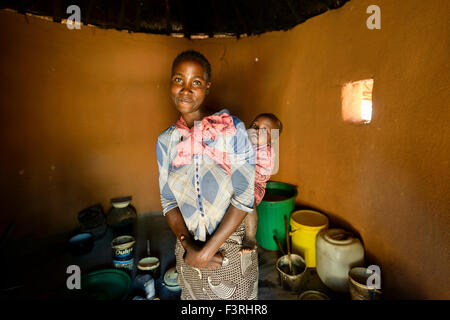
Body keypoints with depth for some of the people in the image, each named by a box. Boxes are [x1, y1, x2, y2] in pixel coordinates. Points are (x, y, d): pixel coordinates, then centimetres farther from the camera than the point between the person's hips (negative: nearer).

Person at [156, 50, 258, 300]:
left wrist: (207, 251, -15)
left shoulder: (232, 128, -14)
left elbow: (245, 195, -16)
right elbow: (168, 200, 1)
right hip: (188, 250, 3)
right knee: (193, 297, 24)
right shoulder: (166, 140, -1)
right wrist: (188, 246, -13)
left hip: (232, 248, -3)